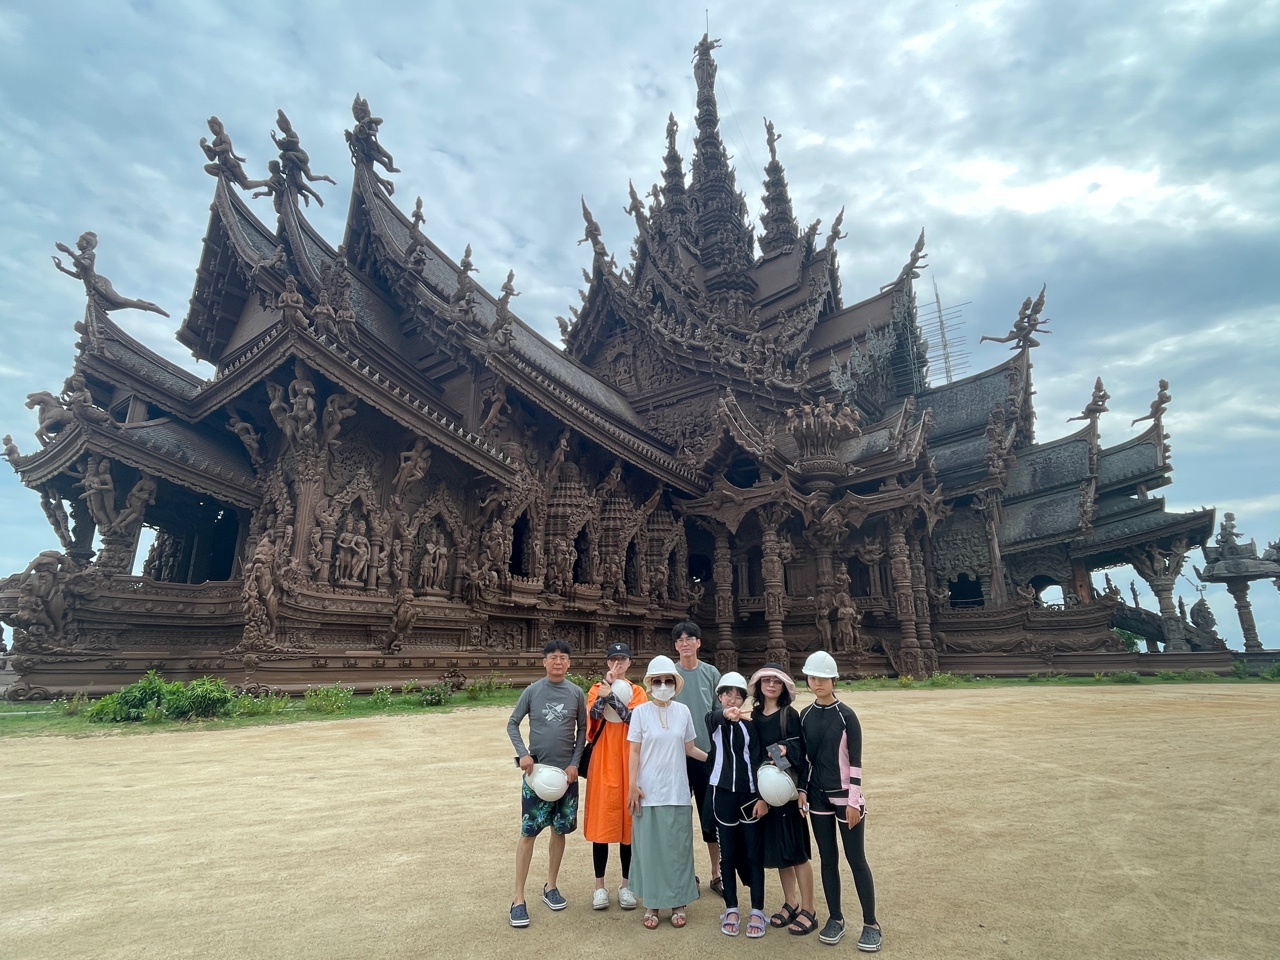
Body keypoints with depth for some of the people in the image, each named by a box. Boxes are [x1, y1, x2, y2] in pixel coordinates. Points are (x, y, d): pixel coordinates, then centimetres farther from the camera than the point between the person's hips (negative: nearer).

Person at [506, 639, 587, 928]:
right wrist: (523, 753, -12)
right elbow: (512, 724, 0)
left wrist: (575, 763, -4)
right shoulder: (532, 691, -6)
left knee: (559, 829, 12)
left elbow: (582, 730, 5)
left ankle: (550, 886, 29)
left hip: (566, 771, 2)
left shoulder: (576, 693, -2)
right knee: (528, 832, -2)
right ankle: (518, 898, 9)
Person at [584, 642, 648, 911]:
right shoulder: (596, 690, 5)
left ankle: (626, 884, 19)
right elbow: (593, 714, -14)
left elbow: (634, 718, -14)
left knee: (629, 820, 6)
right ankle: (600, 885, 16)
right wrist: (608, 687, -17)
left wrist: (612, 695, -18)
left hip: (629, 762, 0)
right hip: (603, 761, 0)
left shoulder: (638, 691, 5)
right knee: (601, 819, 3)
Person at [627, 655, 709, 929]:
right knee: (649, 847, 6)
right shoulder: (640, 712, -5)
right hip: (648, 791, -2)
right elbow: (634, 752, -3)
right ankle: (651, 904, 20)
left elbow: (689, 748, 11)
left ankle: (678, 903, 23)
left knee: (678, 847, 8)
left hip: (677, 791, 2)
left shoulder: (683, 711, 2)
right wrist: (632, 786, -8)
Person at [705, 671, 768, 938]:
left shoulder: (750, 723, -1)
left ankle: (757, 911, 17)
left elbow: (758, 760, -3)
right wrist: (727, 715, -51)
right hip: (722, 792, 0)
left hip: (750, 793, 0)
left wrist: (762, 796, -11)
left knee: (754, 853, 5)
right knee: (727, 853, 9)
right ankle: (731, 909, 22)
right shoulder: (714, 720, -2)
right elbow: (717, 716, -27)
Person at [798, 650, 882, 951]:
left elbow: (855, 761, -10)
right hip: (818, 796, 4)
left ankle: (870, 925, 18)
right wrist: (801, 791, 4)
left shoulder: (846, 715, -12)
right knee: (827, 858, 12)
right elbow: (803, 758, 8)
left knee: (856, 860, 4)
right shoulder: (804, 716, 1)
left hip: (845, 795, -4)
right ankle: (835, 919, 25)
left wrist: (853, 801, -12)